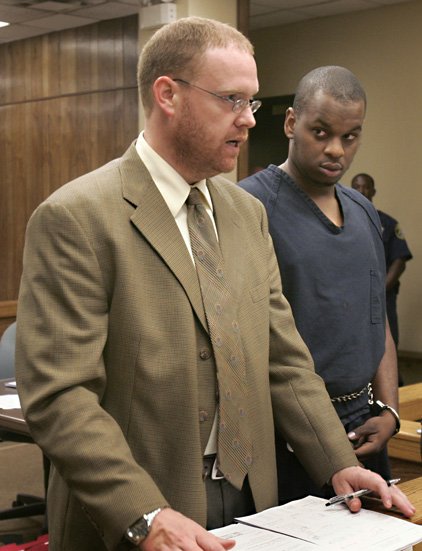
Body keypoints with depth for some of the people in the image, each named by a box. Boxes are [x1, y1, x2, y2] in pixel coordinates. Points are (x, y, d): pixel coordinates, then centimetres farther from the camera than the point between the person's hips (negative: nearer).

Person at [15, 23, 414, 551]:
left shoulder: (248, 212, 8)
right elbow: (57, 393, -19)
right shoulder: (74, 217, -15)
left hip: (250, 498, 7)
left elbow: (283, 357, 9)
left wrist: (339, 466, -1)